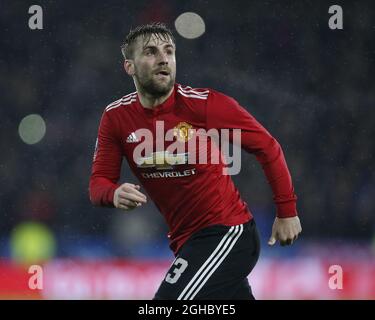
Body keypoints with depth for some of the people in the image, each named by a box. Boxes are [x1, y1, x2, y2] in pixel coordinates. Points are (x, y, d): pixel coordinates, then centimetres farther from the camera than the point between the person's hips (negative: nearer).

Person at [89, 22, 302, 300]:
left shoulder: (205, 104, -16)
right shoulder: (116, 117, -2)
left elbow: (267, 147, -8)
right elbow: (99, 183, 0)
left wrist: (287, 212, -6)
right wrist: (114, 194, -24)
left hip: (226, 233, -6)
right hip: (185, 241, 6)